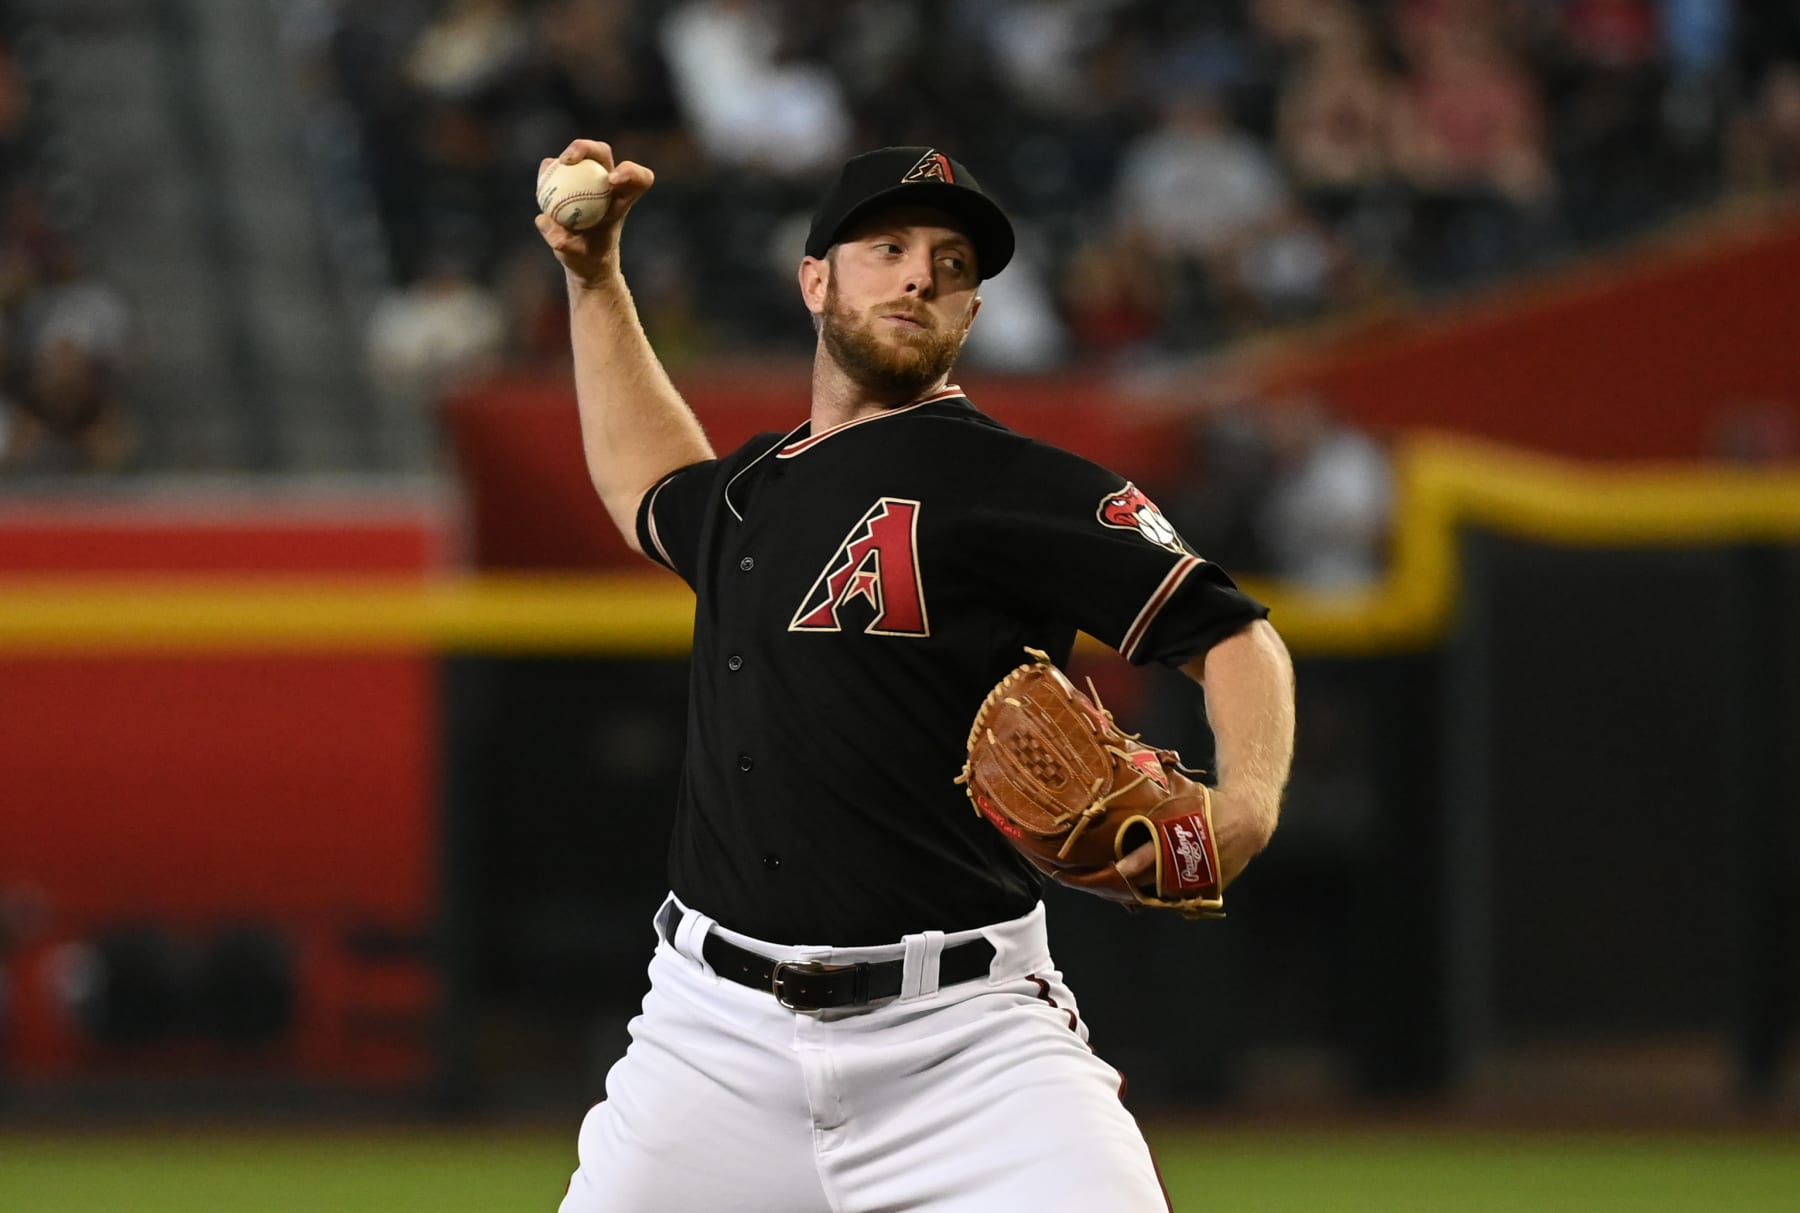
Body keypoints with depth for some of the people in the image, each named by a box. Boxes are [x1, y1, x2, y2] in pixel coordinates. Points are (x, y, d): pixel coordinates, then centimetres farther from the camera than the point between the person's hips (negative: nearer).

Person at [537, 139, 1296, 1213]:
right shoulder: (756, 483, 17)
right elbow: (652, 497, 41)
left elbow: (1232, 636, -9)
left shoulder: (1011, 481, -4)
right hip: (718, 1033, 6)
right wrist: (594, 277, 37)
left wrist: (1245, 810, -28)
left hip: (958, 1033, -5)